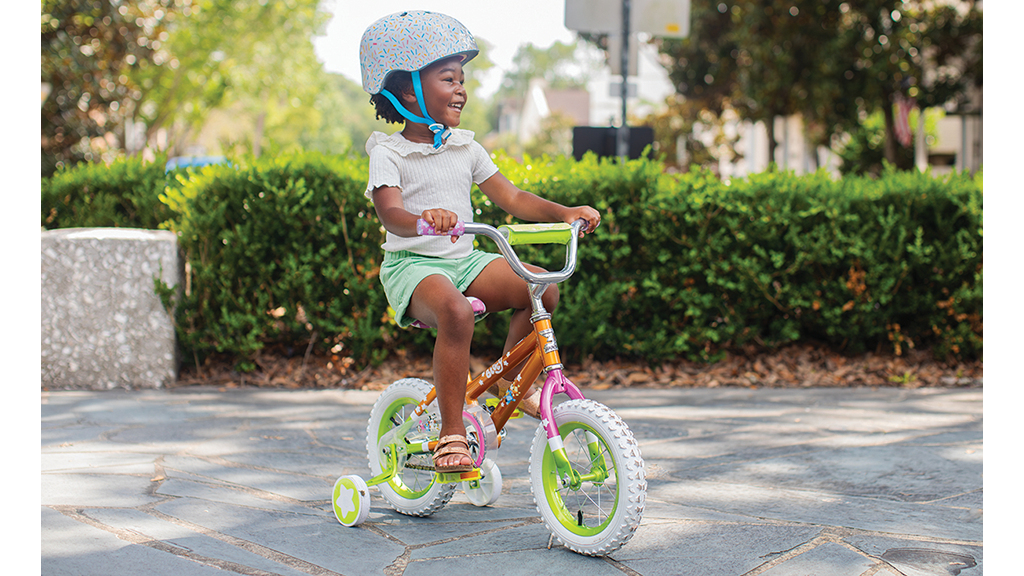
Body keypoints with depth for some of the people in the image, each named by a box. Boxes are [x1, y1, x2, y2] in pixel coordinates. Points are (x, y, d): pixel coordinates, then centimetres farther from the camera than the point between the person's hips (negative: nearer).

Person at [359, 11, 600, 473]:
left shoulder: (465, 148, 11)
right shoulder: (389, 154, -8)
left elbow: (512, 198, 10)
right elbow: (391, 213, -25)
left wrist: (564, 213, -5)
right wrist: (424, 221, -48)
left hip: (463, 260, 6)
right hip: (412, 264, -6)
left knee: (544, 289, -13)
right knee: (454, 312, -38)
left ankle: (508, 379, 9)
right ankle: (451, 431, -29)